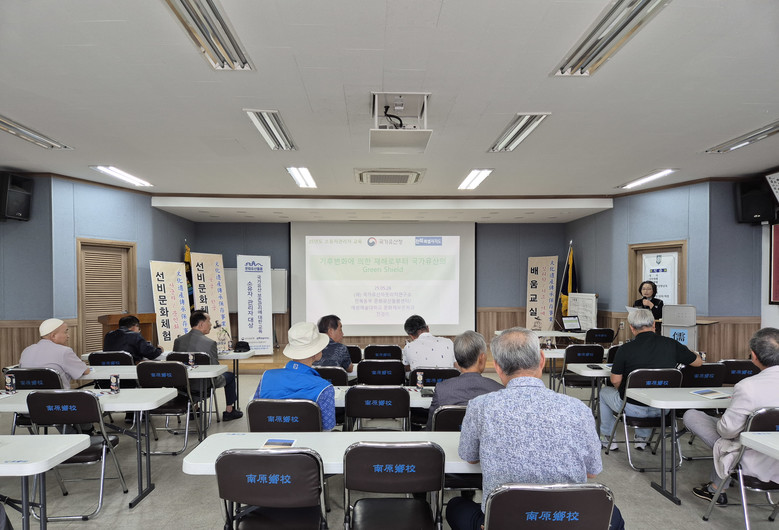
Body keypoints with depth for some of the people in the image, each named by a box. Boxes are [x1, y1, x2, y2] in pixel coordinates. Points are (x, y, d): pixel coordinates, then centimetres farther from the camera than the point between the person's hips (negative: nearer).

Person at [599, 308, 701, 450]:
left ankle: (608, 438, 35)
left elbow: (615, 381, -9)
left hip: (633, 408, -3)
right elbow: (698, 362, 7)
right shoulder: (671, 344, -8)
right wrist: (686, 351, 29)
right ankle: (642, 438, 42)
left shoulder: (625, 349, -16)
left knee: (605, 392, 26)